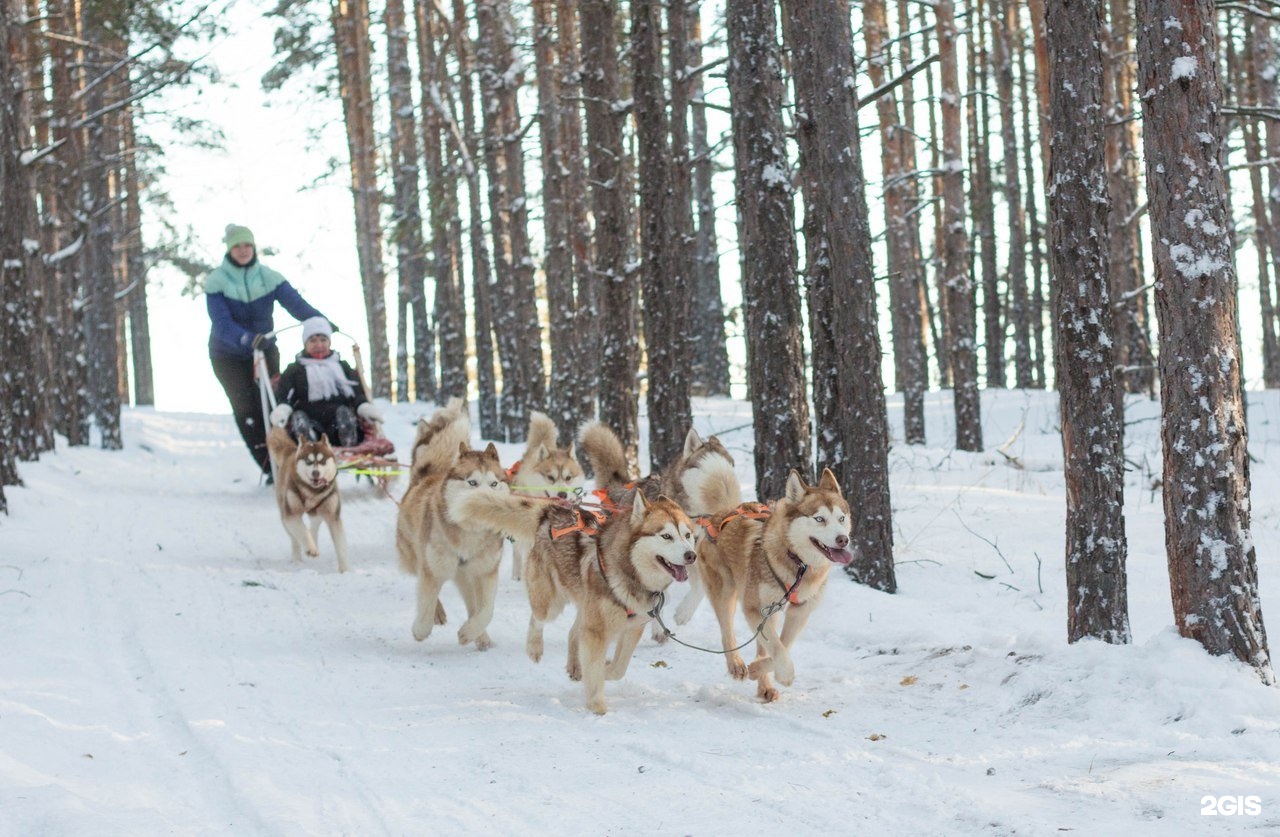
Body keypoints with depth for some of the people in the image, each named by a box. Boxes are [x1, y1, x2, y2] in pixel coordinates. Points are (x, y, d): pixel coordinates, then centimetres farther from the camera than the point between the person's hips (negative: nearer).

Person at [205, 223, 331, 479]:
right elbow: (222, 323, -25)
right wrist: (247, 339, -44)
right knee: (246, 411, -9)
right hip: (228, 357, -2)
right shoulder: (216, 282, -12)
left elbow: (295, 302, -18)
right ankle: (271, 469, -8)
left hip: (264, 351, 2)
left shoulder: (268, 277, -5)